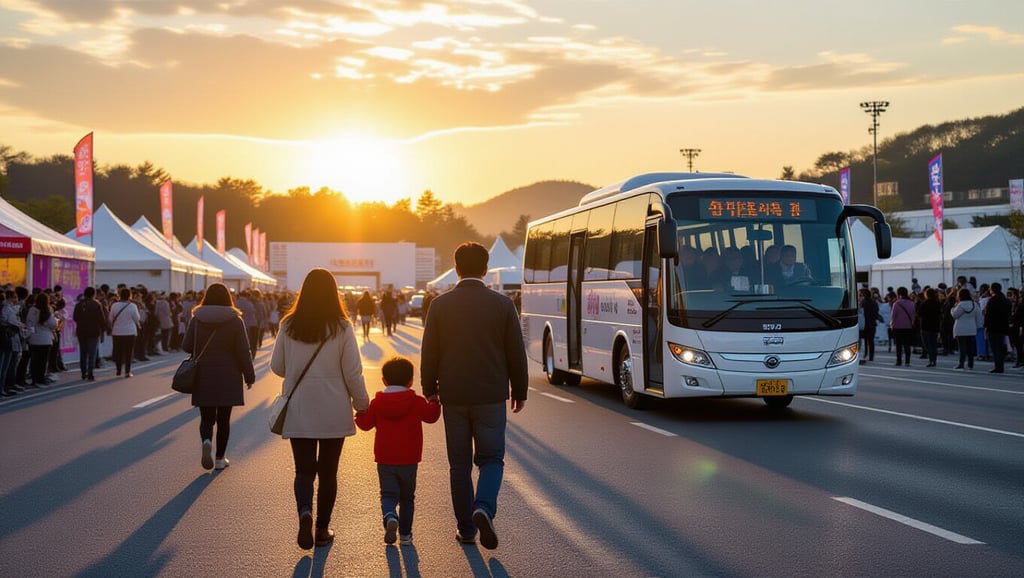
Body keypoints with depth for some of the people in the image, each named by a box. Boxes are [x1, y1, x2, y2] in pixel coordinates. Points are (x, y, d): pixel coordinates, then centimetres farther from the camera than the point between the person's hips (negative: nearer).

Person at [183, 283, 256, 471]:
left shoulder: (196, 319, -4)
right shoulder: (235, 320, -7)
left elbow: (186, 346, 3)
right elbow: (243, 352, -7)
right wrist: (249, 376, 2)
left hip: (203, 378, 1)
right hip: (228, 378, -1)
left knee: (206, 417, 9)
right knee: (223, 418, 10)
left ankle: (207, 441, -20)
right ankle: (220, 458, 13)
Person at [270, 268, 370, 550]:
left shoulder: (289, 326, -4)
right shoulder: (342, 328, -10)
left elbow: (277, 366, 5)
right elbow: (353, 373, -8)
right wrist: (362, 404, 6)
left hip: (298, 412, 1)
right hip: (334, 412, -1)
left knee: (304, 470, 9)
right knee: (327, 471, 13)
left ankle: (305, 512, -17)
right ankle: (322, 529, 19)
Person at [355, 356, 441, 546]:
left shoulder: (377, 403, -4)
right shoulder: (417, 402, -6)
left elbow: (365, 424, 2)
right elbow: (431, 415, 7)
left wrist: (360, 411, 20)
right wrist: (434, 401, 24)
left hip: (385, 461, 0)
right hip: (409, 461, 0)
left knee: (388, 494, 4)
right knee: (407, 497, 15)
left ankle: (390, 517, -27)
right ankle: (405, 534, 17)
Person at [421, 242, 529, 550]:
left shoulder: (440, 305, -3)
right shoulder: (503, 304, -4)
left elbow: (429, 353, 0)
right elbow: (516, 352, 0)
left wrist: (430, 390, 12)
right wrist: (519, 391, 11)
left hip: (453, 396, 1)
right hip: (491, 396, -1)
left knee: (459, 464, 11)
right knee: (491, 458, 9)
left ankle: (466, 528, 14)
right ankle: (484, 507, -17)